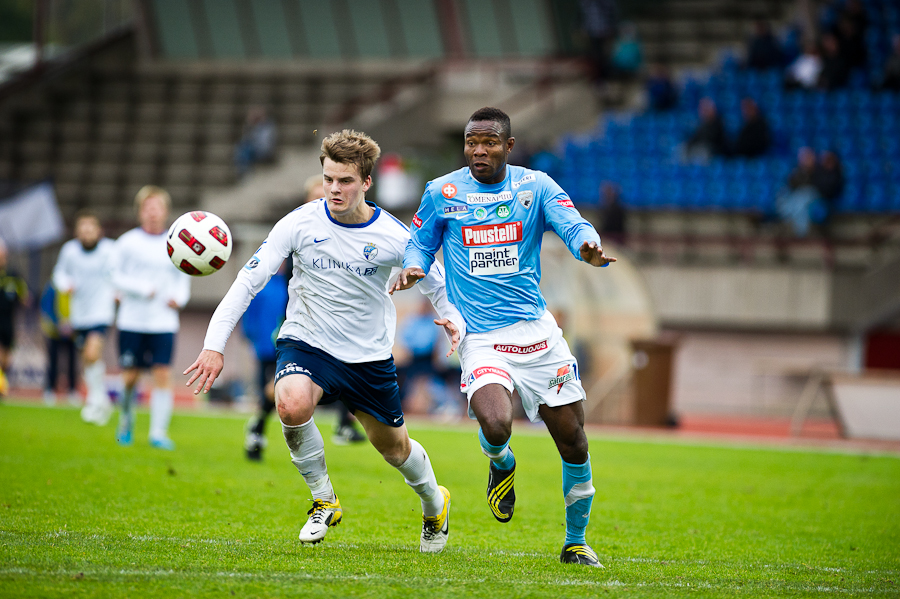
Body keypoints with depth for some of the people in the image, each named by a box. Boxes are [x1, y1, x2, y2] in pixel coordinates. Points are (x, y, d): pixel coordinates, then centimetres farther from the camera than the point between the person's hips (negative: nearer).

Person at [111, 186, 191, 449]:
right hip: (132, 321, -1)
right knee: (130, 376, 2)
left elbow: (183, 279, 17)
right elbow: (115, 277, -1)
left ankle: (158, 432, -6)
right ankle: (126, 421, 27)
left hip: (164, 322, 1)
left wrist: (179, 297, -3)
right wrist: (142, 289, -14)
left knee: (163, 375, -9)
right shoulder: (127, 242, 1)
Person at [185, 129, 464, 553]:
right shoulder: (300, 224, -13)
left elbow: (438, 284, 5)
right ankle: (323, 500, -8)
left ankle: (434, 503, 48)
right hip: (306, 343, -1)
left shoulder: (393, 237, -12)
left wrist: (454, 322, -14)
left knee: (394, 447, 14)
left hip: (370, 356, 1)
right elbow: (248, 281, -15)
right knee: (292, 405, -32)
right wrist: (214, 345, -24)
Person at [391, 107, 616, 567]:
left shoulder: (535, 186, 3)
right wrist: (414, 268, -8)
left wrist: (588, 245, -34)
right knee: (495, 426, -27)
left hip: (537, 331, 2)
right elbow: (420, 243, 15)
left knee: (573, 443, 3)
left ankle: (575, 542, 24)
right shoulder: (441, 193, 4)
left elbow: (571, 224, -10)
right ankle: (501, 463, 12)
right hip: (480, 336, -2)